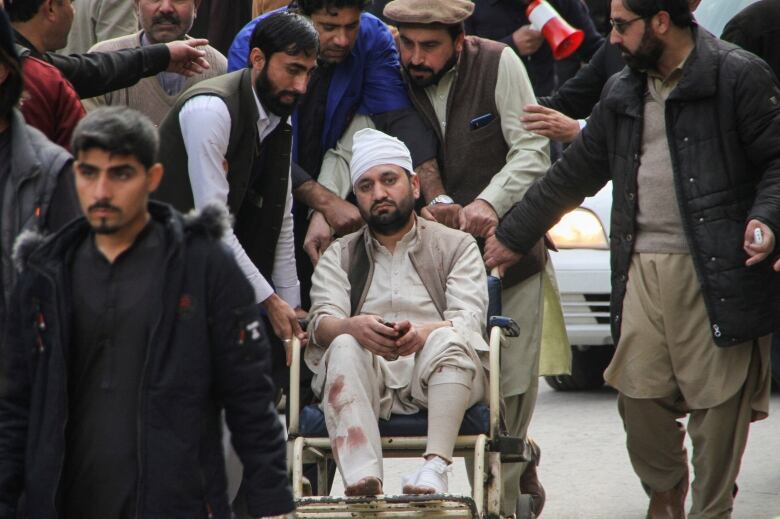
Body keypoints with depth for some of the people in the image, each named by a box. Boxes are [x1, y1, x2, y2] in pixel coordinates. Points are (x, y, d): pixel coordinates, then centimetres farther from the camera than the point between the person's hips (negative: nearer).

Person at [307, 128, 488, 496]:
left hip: (434, 373, -1)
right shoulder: (339, 255, 23)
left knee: (449, 340, -32)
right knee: (344, 348, -32)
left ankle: (435, 467, -45)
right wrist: (356, 327, -22)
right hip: (367, 374, 1)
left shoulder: (456, 246, 18)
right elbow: (322, 322, 4)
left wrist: (423, 334, -24)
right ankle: (361, 481, -50)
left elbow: (468, 318, 0)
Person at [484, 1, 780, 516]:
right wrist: (512, 236, 28)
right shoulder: (623, 94, 18)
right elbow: (574, 175, 25)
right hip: (643, 271, 5)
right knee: (639, 395, 1)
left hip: (717, 271, -5)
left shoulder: (738, 77, -2)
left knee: (717, 403, -2)